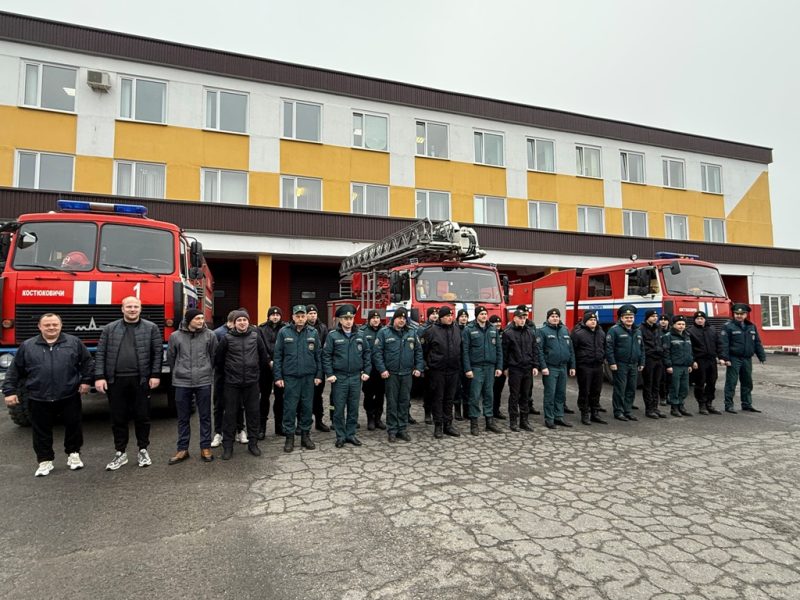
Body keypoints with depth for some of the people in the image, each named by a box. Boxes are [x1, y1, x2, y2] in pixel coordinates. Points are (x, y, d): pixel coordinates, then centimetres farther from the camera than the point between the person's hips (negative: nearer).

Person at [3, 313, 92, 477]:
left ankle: (73, 454, 27)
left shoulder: (74, 342, 1)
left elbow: (87, 361, 7)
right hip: (39, 399, 1)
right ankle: (45, 461, 23)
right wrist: (10, 391, 3)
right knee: (41, 431, 9)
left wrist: (86, 380, 0)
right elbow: (14, 370, 7)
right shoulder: (27, 346, 3)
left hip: (69, 397, -1)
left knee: (73, 426, 9)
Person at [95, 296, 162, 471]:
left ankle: (143, 451, 21)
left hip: (140, 380, -1)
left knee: (142, 416, 7)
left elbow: (158, 353, 0)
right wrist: (99, 377, -4)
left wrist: (155, 375, -6)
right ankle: (120, 453, 23)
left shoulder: (151, 328, 2)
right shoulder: (109, 329, 7)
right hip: (116, 380, 2)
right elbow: (100, 354, 4)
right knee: (118, 418, 9)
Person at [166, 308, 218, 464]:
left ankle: (205, 448, 18)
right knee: (183, 418, 10)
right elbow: (170, 358, 11)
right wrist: (178, 373, 15)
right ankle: (182, 449, 22)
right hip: (181, 383, 1)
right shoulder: (175, 336, -1)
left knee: (205, 416, 7)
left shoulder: (210, 335, -2)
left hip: (204, 382, -1)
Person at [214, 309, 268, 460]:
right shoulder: (227, 338, -4)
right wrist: (226, 373, 10)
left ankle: (253, 443, 22)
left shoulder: (256, 336, 0)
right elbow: (218, 358, 5)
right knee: (230, 414, 5)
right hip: (232, 382, -1)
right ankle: (227, 445, 17)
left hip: (252, 382, 1)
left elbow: (263, 356, 11)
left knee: (253, 413, 8)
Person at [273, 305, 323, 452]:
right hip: (290, 377, -2)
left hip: (309, 377, 2)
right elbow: (277, 356, 0)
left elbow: (318, 355, 7)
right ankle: (289, 436, 15)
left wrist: (319, 375, 3)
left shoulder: (313, 333, 3)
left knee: (307, 407, 9)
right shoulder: (284, 332, -2)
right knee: (290, 407, 2)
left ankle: (305, 435, 22)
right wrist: (278, 377, -4)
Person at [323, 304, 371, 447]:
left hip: (356, 377, 3)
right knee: (339, 409, 4)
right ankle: (340, 436, 16)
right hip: (339, 378, -3)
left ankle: (351, 434, 23)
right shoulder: (332, 335, -5)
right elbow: (326, 355, -6)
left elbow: (367, 353, 10)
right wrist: (329, 374, -12)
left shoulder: (359, 335, 6)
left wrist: (366, 371, 4)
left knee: (353, 408, 10)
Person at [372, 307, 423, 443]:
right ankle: (392, 430, 12)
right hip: (391, 374, -3)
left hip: (407, 373, 3)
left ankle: (402, 429, 19)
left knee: (404, 402, 9)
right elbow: (377, 352, -6)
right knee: (392, 402, 3)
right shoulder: (384, 332, -3)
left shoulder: (412, 333, 7)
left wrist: (419, 368, 3)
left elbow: (419, 351, 11)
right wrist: (382, 369, -12)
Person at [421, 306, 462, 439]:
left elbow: (461, 348, 16)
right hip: (437, 370, -4)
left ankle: (448, 425, 22)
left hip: (453, 370, 5)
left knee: (450, 399, 12)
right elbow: (422, 348, -4)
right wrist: (425, 364, -2)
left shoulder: (457, 329, 7)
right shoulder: (431, 331, -8)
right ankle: (438, 426, 12)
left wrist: (459, 364, 14)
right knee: (437, 399, 3)